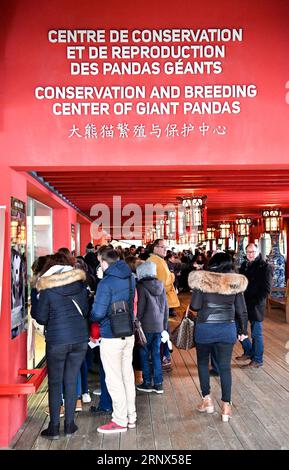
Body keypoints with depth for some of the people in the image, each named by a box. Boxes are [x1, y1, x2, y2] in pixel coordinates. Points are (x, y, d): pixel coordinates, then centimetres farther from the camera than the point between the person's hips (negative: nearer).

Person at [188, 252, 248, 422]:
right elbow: (242, 311, 1)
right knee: (225, 367, 10)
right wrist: (243, 331, 13)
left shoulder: (202, 280, -9)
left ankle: (207, 400, 22)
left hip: (204, 328, -2)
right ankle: (226, 407, 14)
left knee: (203, 363, 19)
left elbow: (195, 306, -11)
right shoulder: (236, 282, -3)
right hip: (227, 329, 2)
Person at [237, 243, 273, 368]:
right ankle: (248, 352, 31)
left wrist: (253, 303, -15)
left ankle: (257, 360, 20)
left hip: (256, 306, -6)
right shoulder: (244, 265, 10)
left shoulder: (265, 267, -10)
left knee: (256, 334, 4)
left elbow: (266, 289, -13)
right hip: (243, 304, 7)